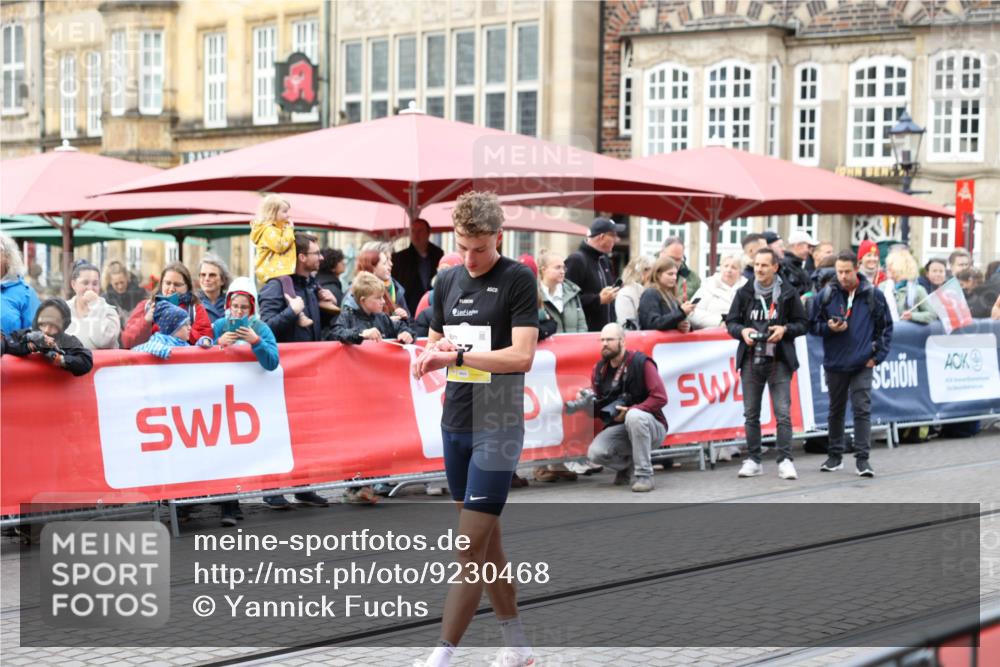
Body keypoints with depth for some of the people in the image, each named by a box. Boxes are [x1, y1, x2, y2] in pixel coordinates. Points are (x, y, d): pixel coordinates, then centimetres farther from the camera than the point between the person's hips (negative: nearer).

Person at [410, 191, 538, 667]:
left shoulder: (518, 280, -9)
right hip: (455, 425, 7)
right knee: (488, 542, 13)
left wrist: (458, 355, -20)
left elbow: (522, 356, -17)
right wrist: (432, 354, -4)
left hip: (497, 427, -7)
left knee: (472, 545, -7)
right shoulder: (447, 282, 10)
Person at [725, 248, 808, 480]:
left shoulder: (788, 294, 2)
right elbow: (731, 322, 11)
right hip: (751, 359, 2)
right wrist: (742, 331, -9)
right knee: (751, 413, 7)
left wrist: (785, 329, -12)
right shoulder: (744, 293, 7)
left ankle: (785, 460, -1)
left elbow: (802, 323, 6)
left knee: (783, 413, -6)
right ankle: (753, 460, 15)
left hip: (779, 360, -2)